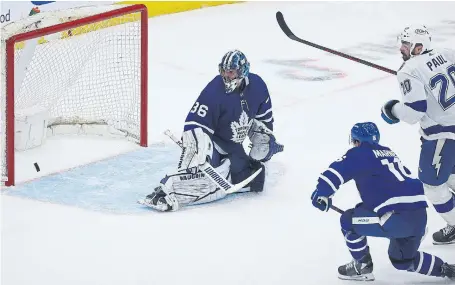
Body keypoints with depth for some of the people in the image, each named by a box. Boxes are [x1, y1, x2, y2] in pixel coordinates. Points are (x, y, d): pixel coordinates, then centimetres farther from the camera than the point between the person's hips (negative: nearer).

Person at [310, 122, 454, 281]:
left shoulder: (359, 154, 4)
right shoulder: (389, 153, 27)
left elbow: (338, 170, -11)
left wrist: (322, 193, -11)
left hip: (398, 218, -8)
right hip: (420, 216, 8)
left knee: (348, 221, 9)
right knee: (402, 260, 30)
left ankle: (362, 267, 17)